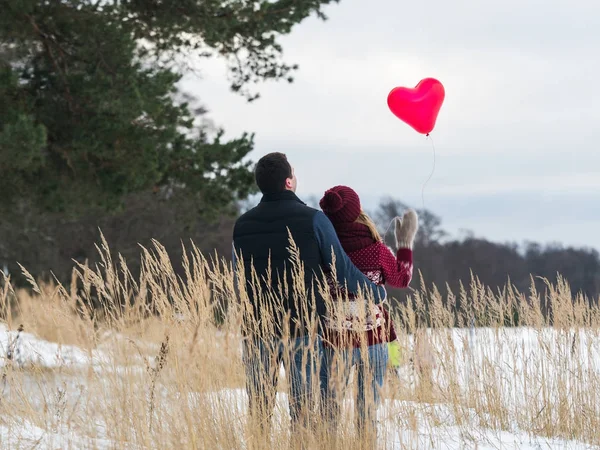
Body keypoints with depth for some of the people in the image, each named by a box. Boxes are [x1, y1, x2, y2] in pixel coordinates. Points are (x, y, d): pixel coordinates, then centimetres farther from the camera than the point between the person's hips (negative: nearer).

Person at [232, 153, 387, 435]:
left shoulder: (242, 226, 4)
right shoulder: (312, 220, -8)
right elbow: (342, 269, -3)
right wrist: (377, 293, 14)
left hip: (257, 330, 3)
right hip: (303, 328, -3)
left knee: (258, 411, 7)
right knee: (303, 409, 3)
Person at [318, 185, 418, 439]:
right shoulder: (375, 250, -8)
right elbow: (401, 279, 10)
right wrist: (405, 243, 21)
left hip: (334, 341, 0)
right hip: (374, 339, 0)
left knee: (328, 406, 9)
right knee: (368, 412, 7)